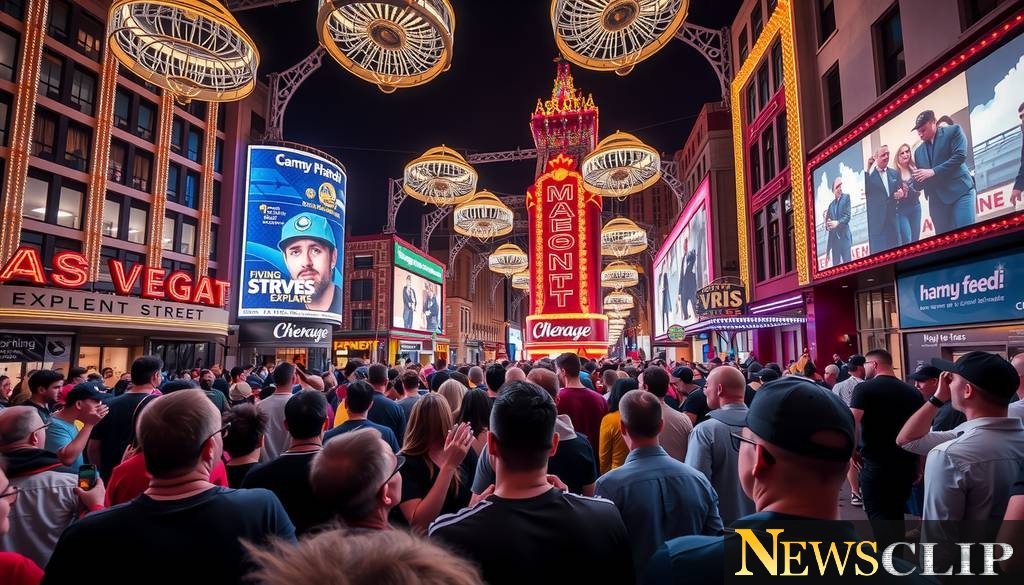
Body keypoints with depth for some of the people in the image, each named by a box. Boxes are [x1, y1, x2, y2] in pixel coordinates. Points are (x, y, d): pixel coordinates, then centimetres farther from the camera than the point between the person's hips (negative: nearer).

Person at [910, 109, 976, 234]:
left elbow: (960, 156, -9)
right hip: (937, 200, 5)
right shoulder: (918, 151, 20)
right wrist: (908, 188, -2)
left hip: (960, 191, -4)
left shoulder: (953, 131, 6)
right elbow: (920, 178, 19)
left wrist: (933, 172, -14)